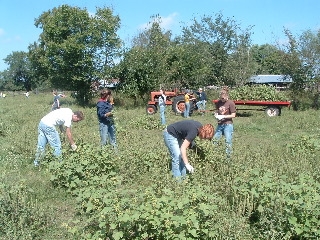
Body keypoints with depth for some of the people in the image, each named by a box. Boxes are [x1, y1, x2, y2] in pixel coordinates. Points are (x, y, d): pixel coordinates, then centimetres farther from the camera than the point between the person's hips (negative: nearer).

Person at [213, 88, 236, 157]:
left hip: (228, 124, -6)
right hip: (220, 124, 6)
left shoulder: (231, 103, -12)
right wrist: (216, 114, -6)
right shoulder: (219, 102, 3)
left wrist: (223, 116, -19)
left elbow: (233, 115, -13)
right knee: (215, 139, 10)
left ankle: (228, 156, 4)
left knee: (228, 141, -5)